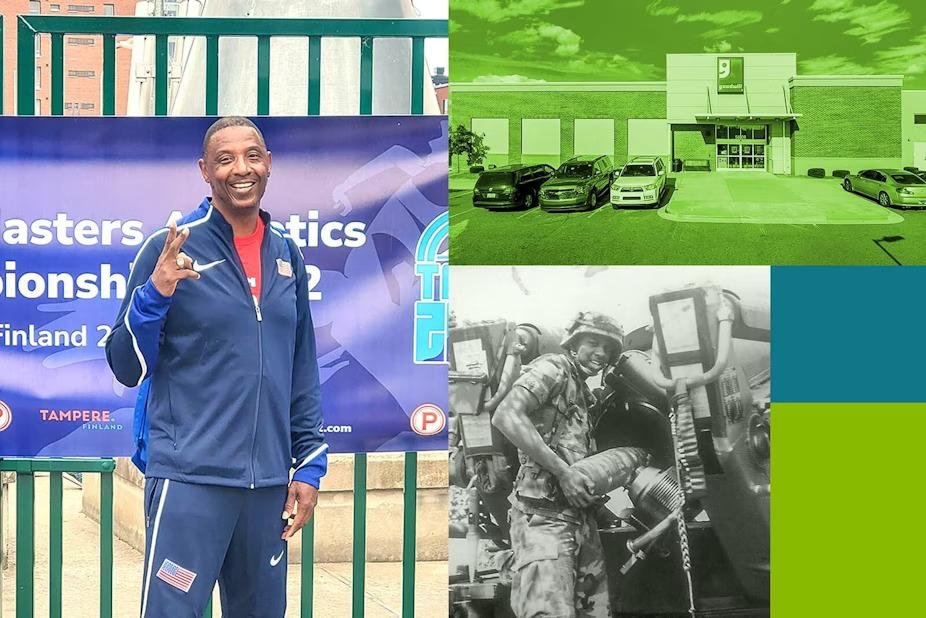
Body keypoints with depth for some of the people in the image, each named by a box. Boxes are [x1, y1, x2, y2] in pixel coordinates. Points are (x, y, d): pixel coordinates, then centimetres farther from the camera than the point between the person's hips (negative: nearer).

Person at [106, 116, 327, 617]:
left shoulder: (287, 256, 12)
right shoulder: (171, 249, -4)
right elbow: (126, 368, -4)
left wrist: (310, 464, 12)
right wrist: (155, 294, -19)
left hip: (269, 482, 5)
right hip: (189, 478, -5)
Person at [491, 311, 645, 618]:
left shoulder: (583, 394, 26)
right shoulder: (552, 369, -1)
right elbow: (506, 417, -18)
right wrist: (562, 471, -20)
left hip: (581, 519, 9)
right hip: (544, 514, -9)